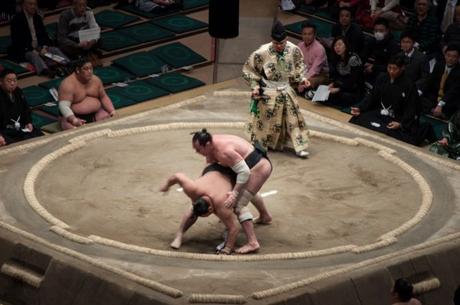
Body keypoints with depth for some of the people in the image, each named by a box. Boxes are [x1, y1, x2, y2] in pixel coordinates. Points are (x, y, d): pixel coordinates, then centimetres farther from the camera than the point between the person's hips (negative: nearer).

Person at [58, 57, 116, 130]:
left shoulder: (96, 80, 3)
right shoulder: (68, 84, -17)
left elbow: (103, 97, 15)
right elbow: (64, 106, -24)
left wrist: (112, 111, -1)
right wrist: (74, 120, -39)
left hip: (96, 114, 6)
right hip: (75, 116, -6)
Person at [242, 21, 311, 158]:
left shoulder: (293, 50, -12)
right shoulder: (262, 53, -22)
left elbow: (298, 65, 11)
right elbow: (249, 69, -8)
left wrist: (301, 79, 0)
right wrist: (255, 86, -13)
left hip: (286, 91, 4)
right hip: (268, 93, -3)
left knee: (293, 118, 5)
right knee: (265, 119, 8)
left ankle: (299, 147, 12)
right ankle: (259, 145, 25)